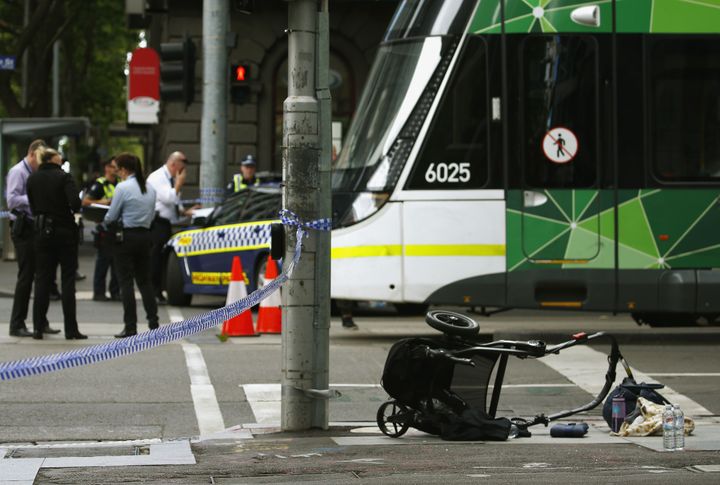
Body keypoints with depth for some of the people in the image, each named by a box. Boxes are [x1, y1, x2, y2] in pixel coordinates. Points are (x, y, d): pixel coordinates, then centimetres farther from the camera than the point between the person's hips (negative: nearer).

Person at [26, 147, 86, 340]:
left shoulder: (32, 179, 2)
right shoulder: (64, 177, -11)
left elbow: (33, 207, 6)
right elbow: (75, 203, -21)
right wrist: (73, 210, 0)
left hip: (42, 231, 4)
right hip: (65, 230, -3)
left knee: (42, 279, 9)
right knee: (67, 280, 2)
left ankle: (38, 327, 5)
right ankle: (71, 329, 1)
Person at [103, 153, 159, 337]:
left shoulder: (123, 188, -12)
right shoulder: (150, 189, 9)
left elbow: (111, 217, -7)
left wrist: (104, 222, 13)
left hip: (126, 237, -6)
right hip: (145, 236, 6)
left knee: (126, 281, -2)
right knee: (144, 280, 13)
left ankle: (130, 326, -5)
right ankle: (153, 322, 7)